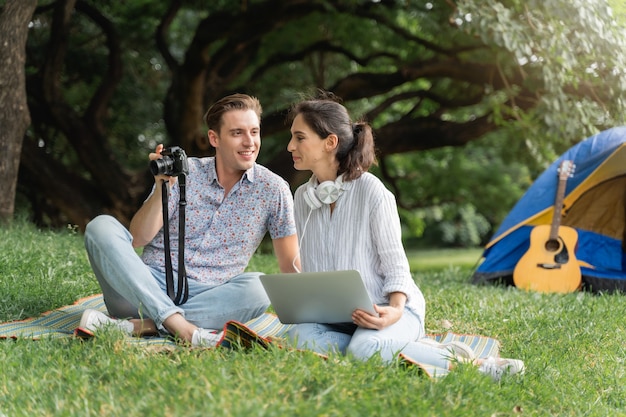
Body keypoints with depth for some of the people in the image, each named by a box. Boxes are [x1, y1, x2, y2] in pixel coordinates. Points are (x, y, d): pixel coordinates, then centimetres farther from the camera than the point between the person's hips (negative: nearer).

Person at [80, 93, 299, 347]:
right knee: (102, 226, -22)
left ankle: (138, 326, -34)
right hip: (152, 286, 1)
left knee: (257, 288, -32)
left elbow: (290, 269, 4)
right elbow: (137, 240, -2)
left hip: (207, 297, -1)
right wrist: (162, 188, -16)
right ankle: (181, 326, -37)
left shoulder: (272, 190, 3)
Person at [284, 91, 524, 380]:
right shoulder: (302, 198, 7)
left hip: (386, 307, -6)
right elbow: (309, 269, 12)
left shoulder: (372, 191, -13)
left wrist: (395, 310, -28)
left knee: (363, 349, -39)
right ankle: (414, 349, -18)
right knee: (300, 336, -29)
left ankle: (459, 362, -17)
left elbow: (395, 263, -11)